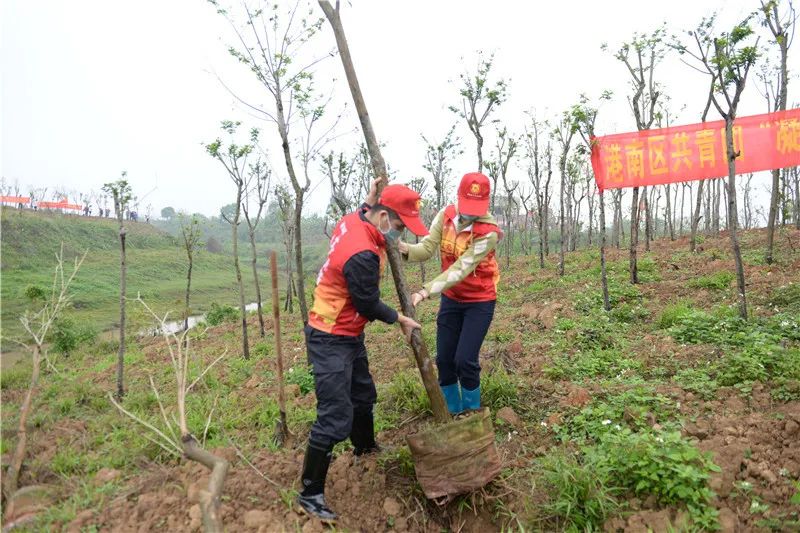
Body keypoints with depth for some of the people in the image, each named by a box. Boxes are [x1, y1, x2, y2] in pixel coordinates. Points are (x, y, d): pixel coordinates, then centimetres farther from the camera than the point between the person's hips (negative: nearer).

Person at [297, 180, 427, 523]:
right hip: (330, 340, -10)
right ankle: (310, 494, 8)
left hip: (348, 334, 10)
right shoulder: (362, 255, -31)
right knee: (335, 417, -6)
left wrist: (369, 201, 15)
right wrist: (400, 320, -3)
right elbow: (368, 304, -19)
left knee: (363, 394, 26)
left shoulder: (353, 220, -3)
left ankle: (365, 447, 51)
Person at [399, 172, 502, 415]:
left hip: (479, 301, -5)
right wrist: (405, 249, -37)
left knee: (465, 360, -8)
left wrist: (426, 291, -38)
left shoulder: (488, 231, -25)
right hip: (451, 299, 5)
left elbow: (461, 269, -31)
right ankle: (454, 414, 27)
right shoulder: (445, 215, -9)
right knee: (444, 359, 7)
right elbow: (427, 248, -15)